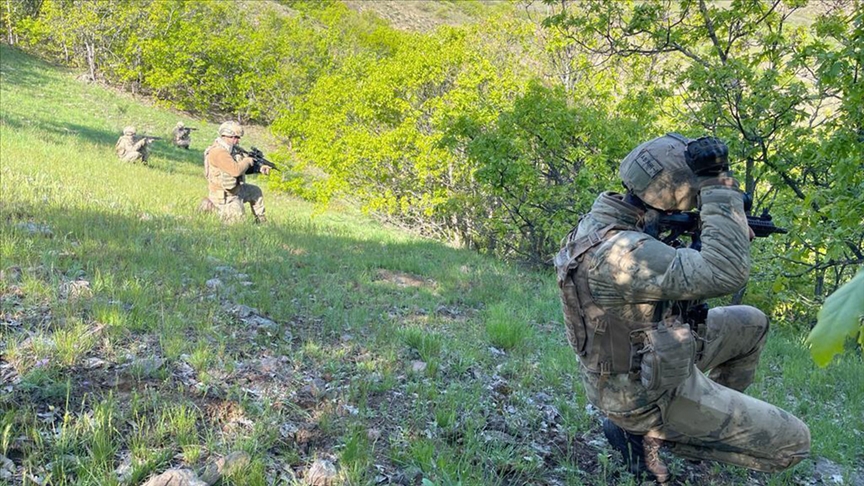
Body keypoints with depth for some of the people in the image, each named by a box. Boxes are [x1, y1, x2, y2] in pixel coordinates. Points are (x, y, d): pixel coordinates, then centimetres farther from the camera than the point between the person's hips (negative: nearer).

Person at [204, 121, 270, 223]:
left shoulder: (230, 150, 7)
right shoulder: (218, 152, -25)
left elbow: (243, 168, 15)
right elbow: (236, 170, -34)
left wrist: (259, 168, 1)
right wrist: (247, 161, -15)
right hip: (225, 197, -10)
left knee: (255, 191, 22)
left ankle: (261, 222, 30)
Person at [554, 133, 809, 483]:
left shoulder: (601, 223, -3)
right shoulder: (618, 253, -35)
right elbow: (726, 274, -39)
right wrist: (717, 186, -31)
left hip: (647, 361, 10)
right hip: (649, 394, -10)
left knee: (751, 323, 23)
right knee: (793, 442, 1)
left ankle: (726, 416, 28)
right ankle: (655, 432, 1)